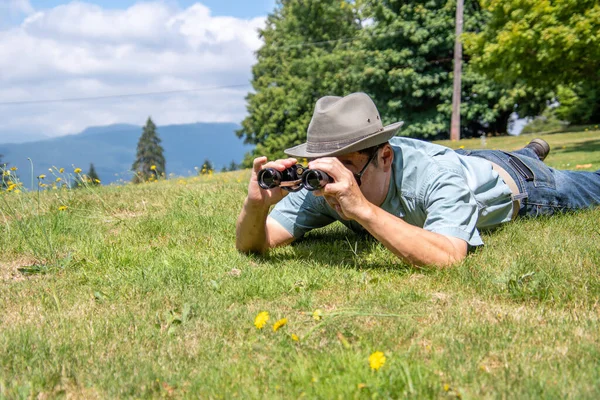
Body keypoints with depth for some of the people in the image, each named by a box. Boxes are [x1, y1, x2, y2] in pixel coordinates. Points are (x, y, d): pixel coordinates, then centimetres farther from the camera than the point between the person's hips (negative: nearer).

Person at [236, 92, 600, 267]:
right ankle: (533, 151, 65)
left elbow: (448, 258, -64)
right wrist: (256, 205, -56)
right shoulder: (323, 183, -35)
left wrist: (362, 209, -70)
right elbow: (252, 246, -35)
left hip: (512, 180, -4)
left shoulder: (439, 175, -50)